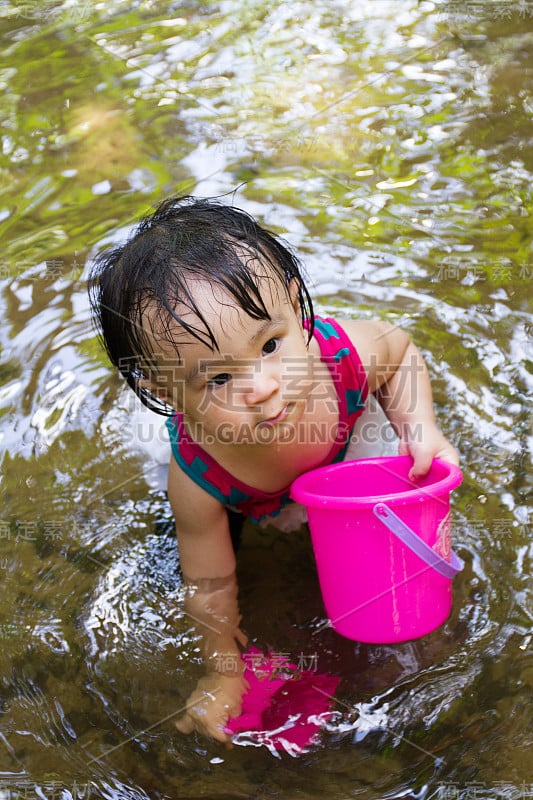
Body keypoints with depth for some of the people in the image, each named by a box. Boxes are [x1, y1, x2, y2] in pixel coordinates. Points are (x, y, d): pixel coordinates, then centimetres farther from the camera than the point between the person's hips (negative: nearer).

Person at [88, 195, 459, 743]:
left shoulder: (344, 353, -44)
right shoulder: (198, 477, -45)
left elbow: (400, 349, -16)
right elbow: (210, 582, -25)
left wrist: (420, 427, -29)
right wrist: (223, 670, -14)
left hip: (341, 451, 1)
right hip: (247, 509, 0)